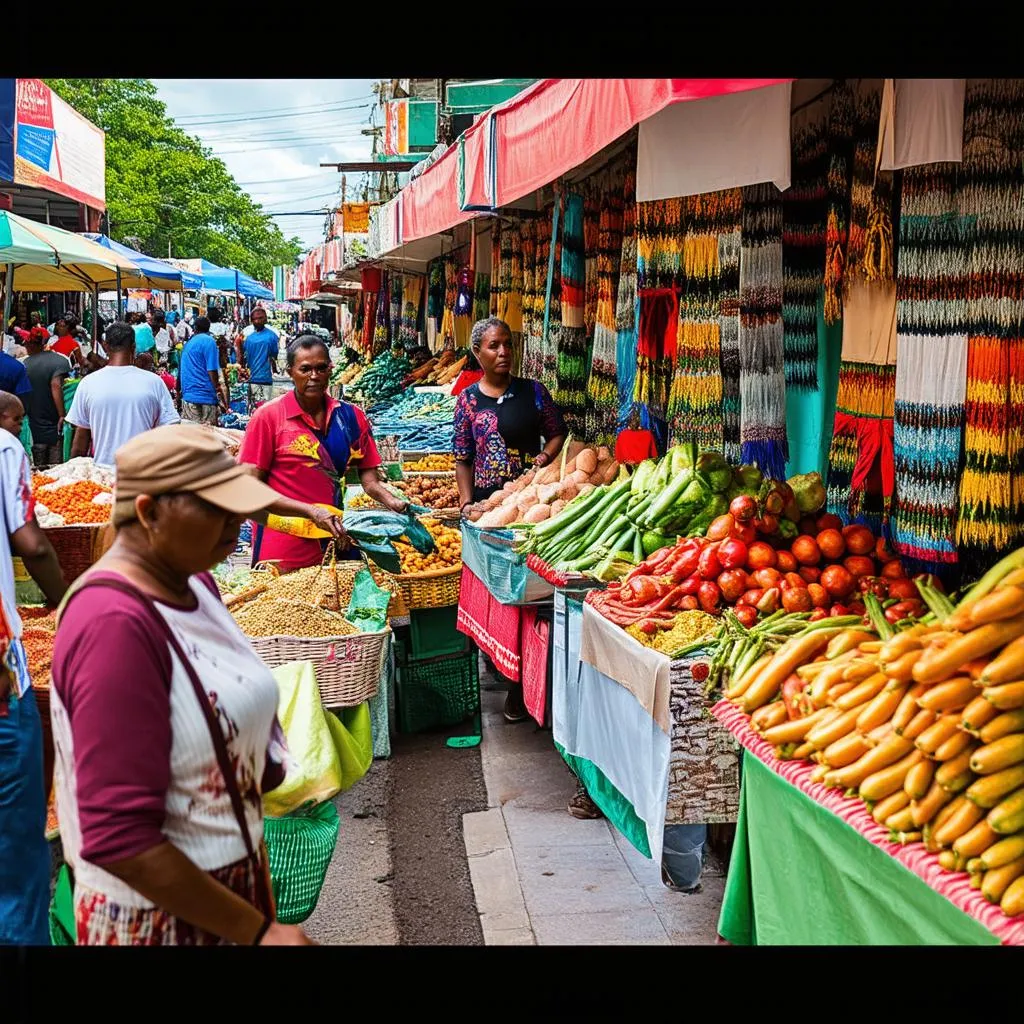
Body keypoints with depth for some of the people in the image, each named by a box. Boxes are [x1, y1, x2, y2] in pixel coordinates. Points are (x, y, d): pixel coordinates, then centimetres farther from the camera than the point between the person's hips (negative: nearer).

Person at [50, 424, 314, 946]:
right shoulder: (116, 625, -26)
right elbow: (119, 839, -28)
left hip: (232, 881, 8)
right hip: (161, 914, -8)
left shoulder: (191, 581, 0)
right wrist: (260, 933, -23)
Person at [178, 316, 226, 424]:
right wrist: (219, 391, -5)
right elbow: (212, 371, -12)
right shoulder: (209, 341, -5)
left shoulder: (188, 343, 15)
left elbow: (180, 371, 21)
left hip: (187, 395, 7)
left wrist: (180, 391, 32)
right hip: (205, 395, -7)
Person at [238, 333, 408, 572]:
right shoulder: (268, 416, -6)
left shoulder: (350, 416, 4)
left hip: (336, 542, 3)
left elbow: (369, 479, 5)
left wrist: (391, 500, -17)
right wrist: (311, 511, -18)